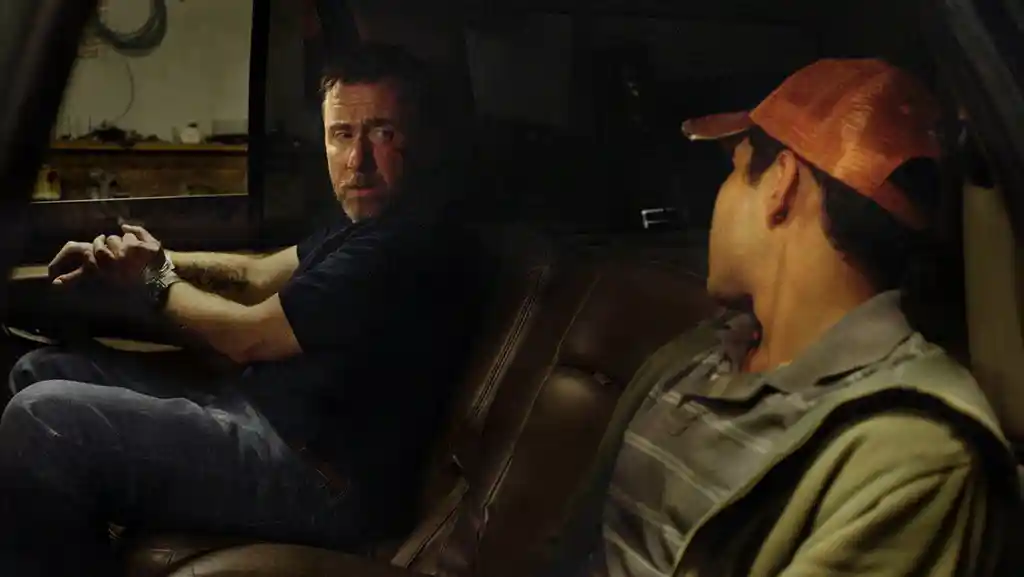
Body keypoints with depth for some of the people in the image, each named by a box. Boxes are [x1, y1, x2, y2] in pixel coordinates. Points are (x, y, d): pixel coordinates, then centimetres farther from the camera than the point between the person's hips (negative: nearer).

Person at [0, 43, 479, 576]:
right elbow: (259, 275, 23)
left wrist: (157, 281, 7)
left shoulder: (412, 242, -20)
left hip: (322, 478, -11)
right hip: (269, 412, 11)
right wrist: (153, 259, 8)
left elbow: (250, 337, -11)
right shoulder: (373, 221, 14)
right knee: (43, 372, 13)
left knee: (43, 421, -23)